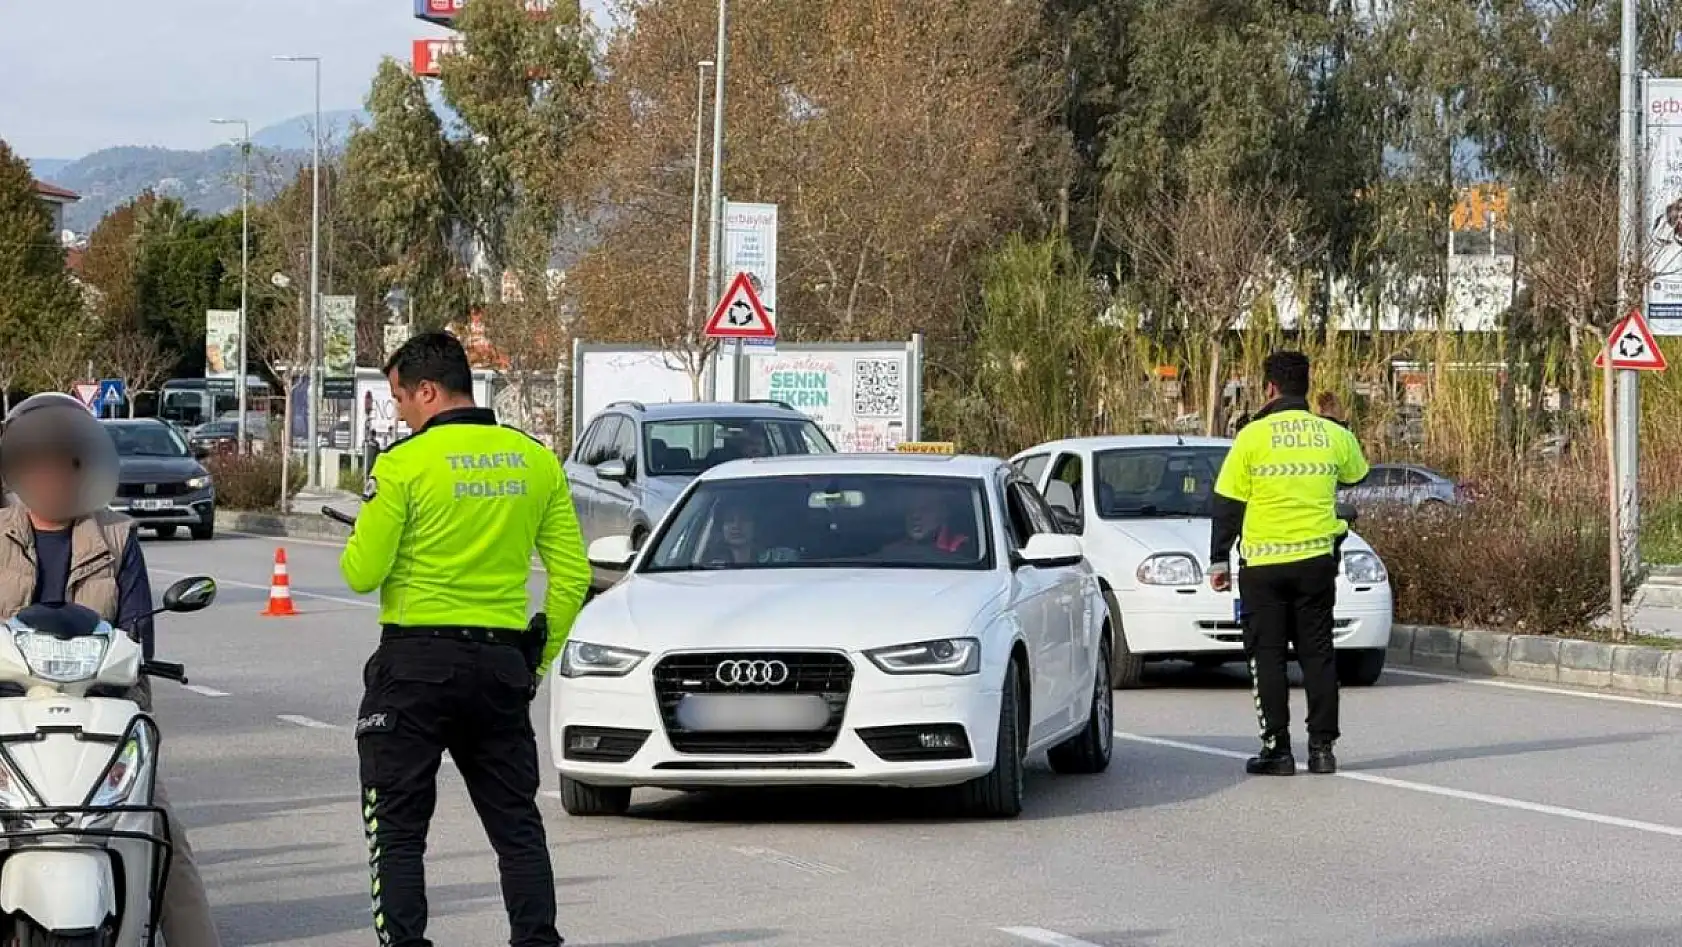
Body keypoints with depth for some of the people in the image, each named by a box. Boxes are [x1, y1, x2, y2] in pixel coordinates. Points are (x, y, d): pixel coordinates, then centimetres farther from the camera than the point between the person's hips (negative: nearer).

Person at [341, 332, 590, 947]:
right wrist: (538, 659, 14)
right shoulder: (536, 462, 6)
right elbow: (572, 575, 5)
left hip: (416, 662, -4)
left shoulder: (403, 464, -9)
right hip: (502, 663, 4)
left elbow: (363, 573, -9)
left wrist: (360, 543, 13)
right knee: (517, 824, 11)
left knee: (397, 828, 3)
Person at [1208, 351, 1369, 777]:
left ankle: (1277, 747, 0)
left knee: (1267, 655, 3)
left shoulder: (1253, 436, -7)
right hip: (1317, 558, 3)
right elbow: (1356, 474, 24)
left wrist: (1219, 560, 4)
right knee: (1317, 653, 10)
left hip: (1263, 564, -3)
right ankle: (1322, 746, 8)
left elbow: (1228, 505, -4)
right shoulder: (1334, 436, 2)